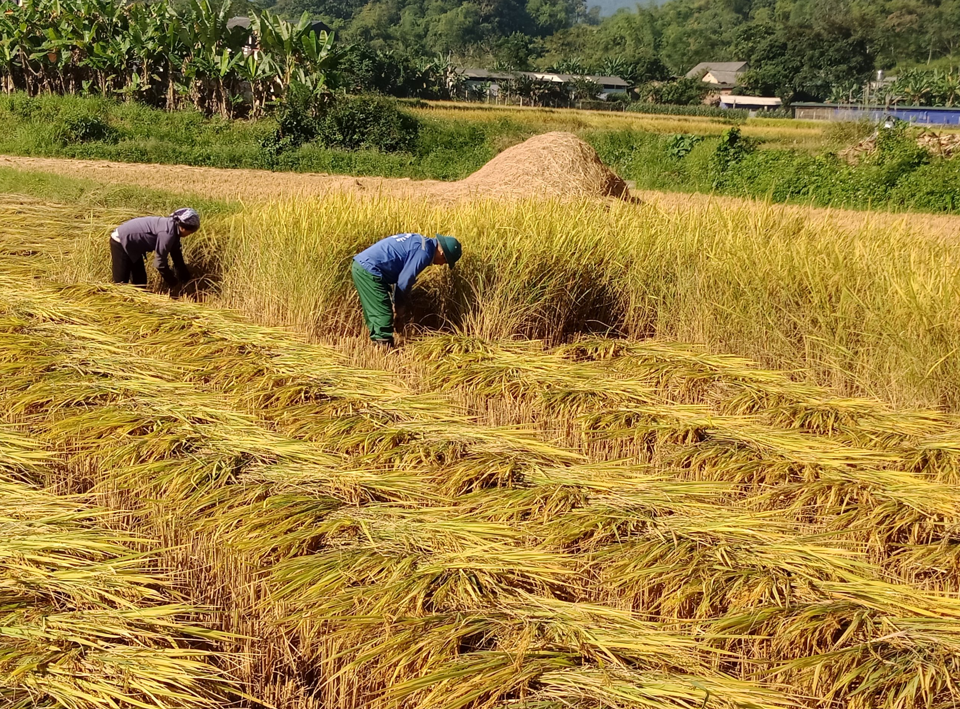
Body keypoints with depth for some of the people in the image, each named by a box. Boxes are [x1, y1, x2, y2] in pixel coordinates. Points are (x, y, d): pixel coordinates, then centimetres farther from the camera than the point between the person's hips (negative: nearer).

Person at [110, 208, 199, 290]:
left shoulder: (174, 228, 2)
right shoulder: (168, 233, -28)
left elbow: (176, 255, 18)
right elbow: (159, 263, -23)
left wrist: (184, 276, 25)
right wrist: (173, 282, -9)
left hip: (132, 245, 10)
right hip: (121, 242, -10)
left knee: (140, 281, 16)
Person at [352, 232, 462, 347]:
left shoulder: (420, 242, 17)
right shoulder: (424, 252, -14)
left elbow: (401, 276, 21)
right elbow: (404, 281, -12)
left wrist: (398, 303, 18)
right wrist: (400, 304, 4)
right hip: (369, 271, -10)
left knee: (374, 315, 17)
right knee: (383, 316, -9)